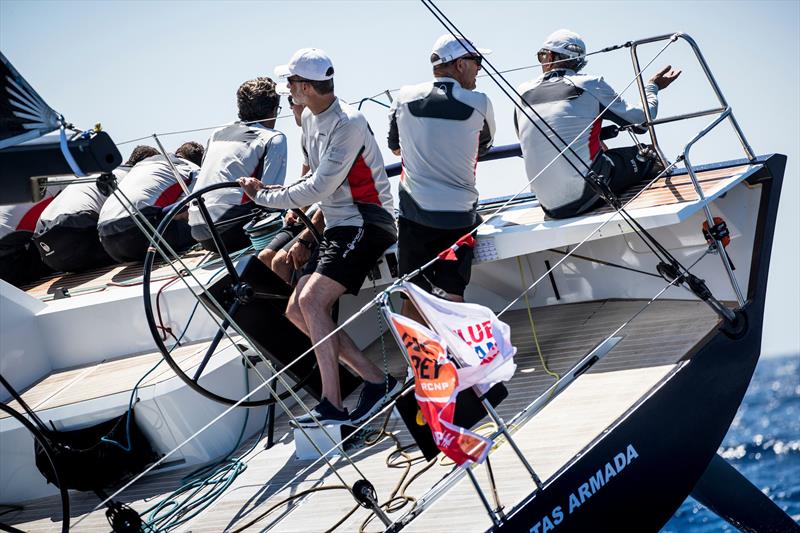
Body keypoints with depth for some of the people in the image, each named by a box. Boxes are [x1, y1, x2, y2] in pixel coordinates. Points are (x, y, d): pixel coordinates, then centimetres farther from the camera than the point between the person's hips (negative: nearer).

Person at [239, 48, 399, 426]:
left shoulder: (348, 124, -19)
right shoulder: (310, 118, 10)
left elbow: (318, 188, -22)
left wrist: (263, 196, -12)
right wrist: (301, 208, 7)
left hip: (365, 225, -10)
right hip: (337, 226, 10)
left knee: (311, 300, -24)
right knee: (296, 310, 2)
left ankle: (332, 406, -23)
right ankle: (375, 380, 0)